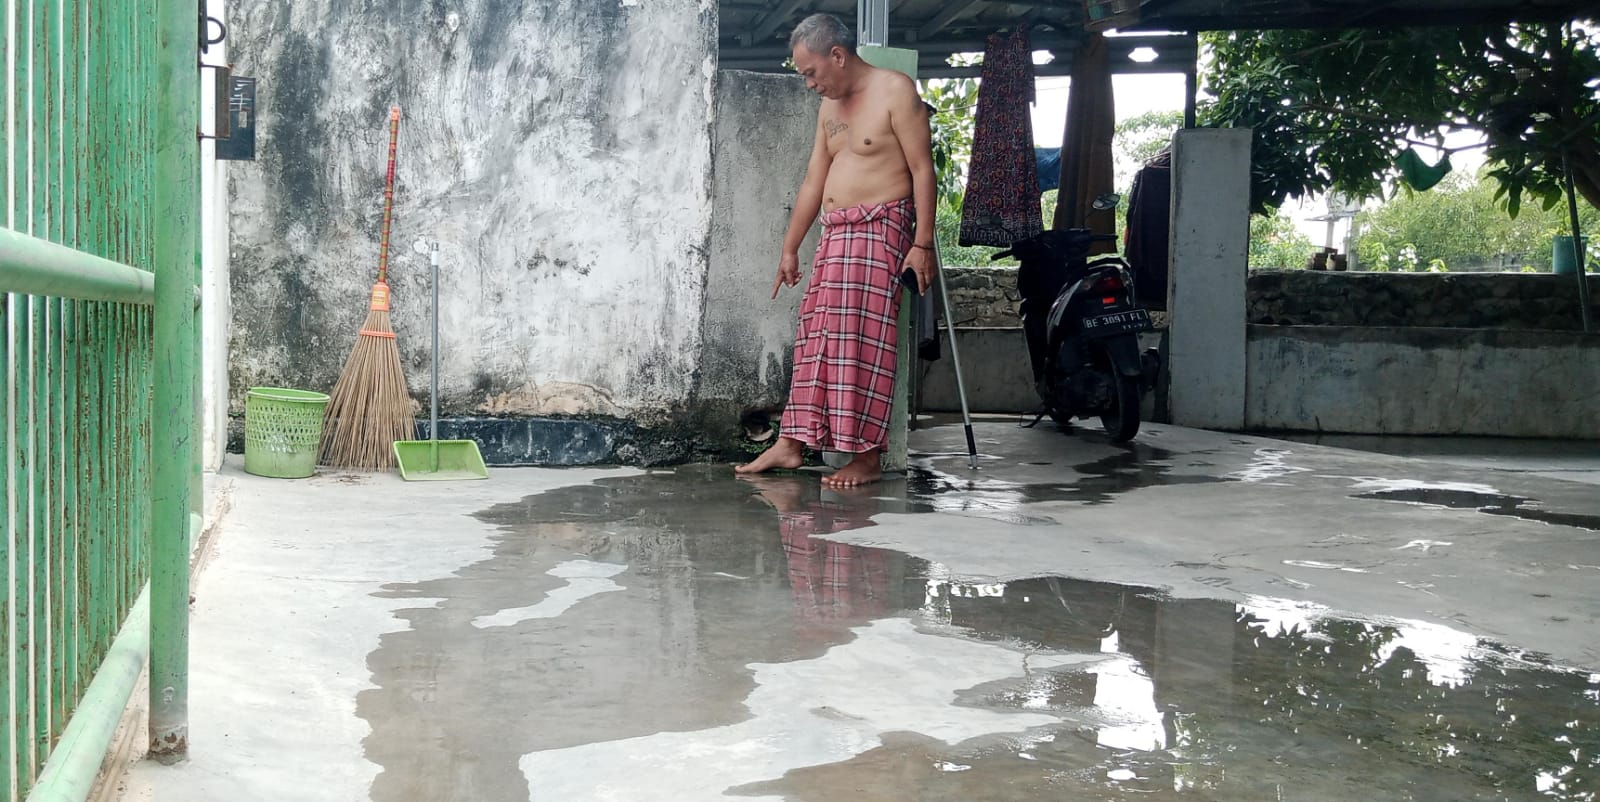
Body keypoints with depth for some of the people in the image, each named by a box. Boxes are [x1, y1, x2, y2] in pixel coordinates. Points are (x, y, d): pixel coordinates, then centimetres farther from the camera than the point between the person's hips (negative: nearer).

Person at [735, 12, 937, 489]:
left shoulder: (895, 91, -6)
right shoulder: (830, 107, 17)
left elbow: (922, 169, -10)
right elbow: (813, 182, 21)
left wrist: (923, 242, -16)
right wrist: (789, 248, 20)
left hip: (880, 228, -8)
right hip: (835, 234, 8)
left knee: (863, 337, -12)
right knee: (817, 337, 5)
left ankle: (867, 456, -10)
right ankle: (791, 443, 7)